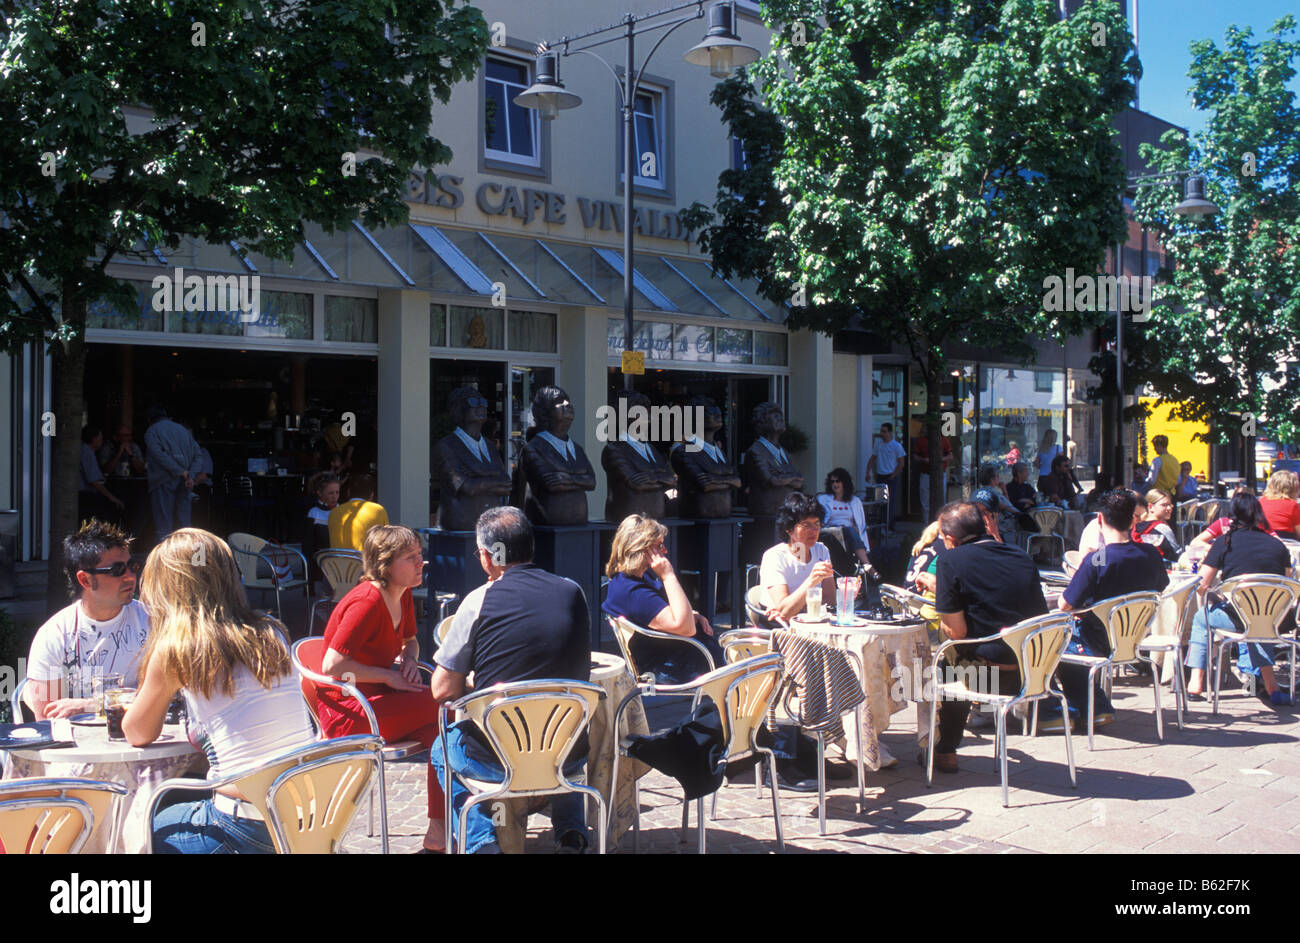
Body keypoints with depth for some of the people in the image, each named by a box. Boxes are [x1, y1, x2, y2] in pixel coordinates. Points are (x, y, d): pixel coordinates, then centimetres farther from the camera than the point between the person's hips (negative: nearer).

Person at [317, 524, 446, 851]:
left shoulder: (403, 595, 7)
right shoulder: (367, 601, -20)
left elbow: (410, 641, 26)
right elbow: (332, 666, -24)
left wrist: (409, 659, 3)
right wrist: (388, 676, -18)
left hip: (379, 701, 8)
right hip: (346, 712, -8)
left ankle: (439, 829, -12)